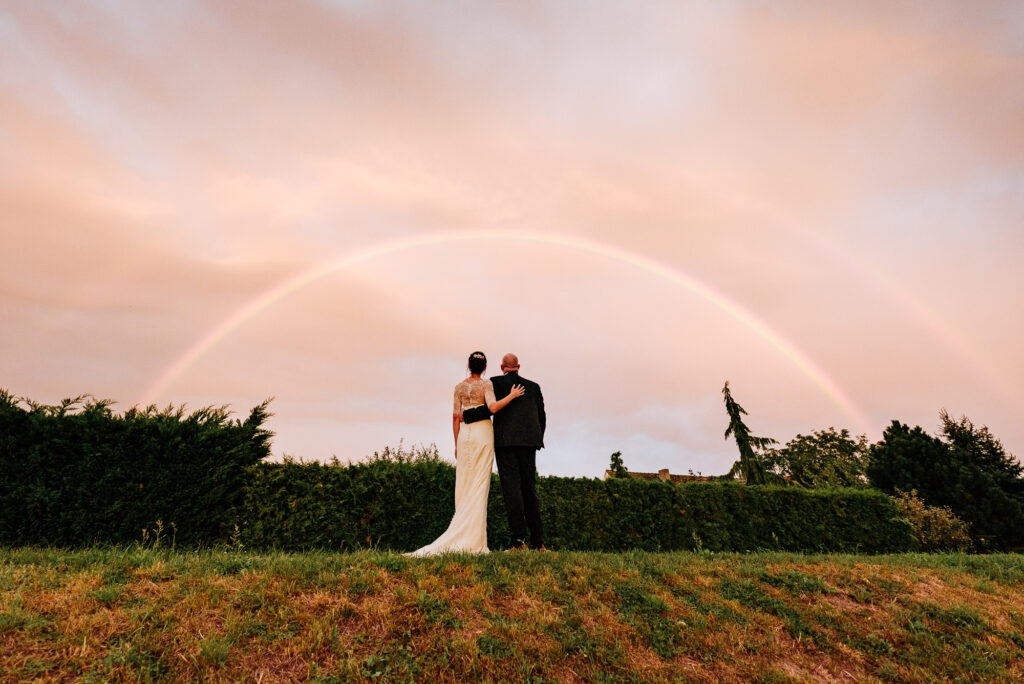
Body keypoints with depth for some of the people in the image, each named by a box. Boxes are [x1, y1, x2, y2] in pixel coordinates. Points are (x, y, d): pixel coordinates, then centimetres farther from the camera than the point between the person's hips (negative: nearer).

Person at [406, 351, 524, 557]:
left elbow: (456, 416, 9)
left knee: (464, 486, 8)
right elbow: (493, 407, -19)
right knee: (479, 486, -2)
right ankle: (474, 540, -2)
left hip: (464, 434, 4)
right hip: (483, 432, -4)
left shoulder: (459, 387, 9)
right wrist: (512, 395, -5)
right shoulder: (486, 384, -4)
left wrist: (456, 444, 14)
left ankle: (460, 537, 8)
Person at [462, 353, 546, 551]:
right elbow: (542, 417, 13)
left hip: (505, 441, -4)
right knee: (529, 488, 9)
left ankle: (519, 539, -9)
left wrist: (466, 415, -3)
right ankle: (538, 542, 11)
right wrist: (537, 440, 24)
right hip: (528, 441, 4)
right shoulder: (533, 386, 16)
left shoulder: (496, 382, 3)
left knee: (512, 488, -5)